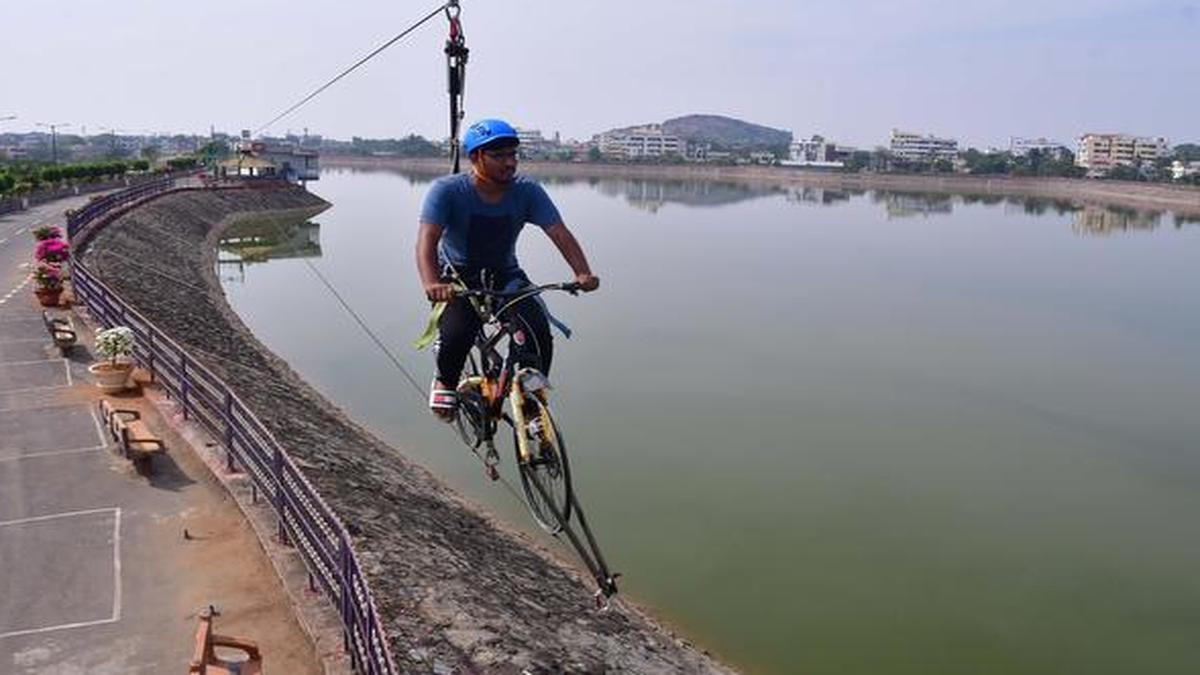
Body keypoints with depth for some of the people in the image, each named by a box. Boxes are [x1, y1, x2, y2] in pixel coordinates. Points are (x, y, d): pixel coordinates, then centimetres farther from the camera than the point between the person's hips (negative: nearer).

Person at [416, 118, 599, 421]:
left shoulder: (527, 191, -12)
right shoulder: (447, 190, -19)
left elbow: (560, 233, -19)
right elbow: (427, 240, -30)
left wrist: (582, 274, -37)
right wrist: (432, 285, -50)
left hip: (504, 275, 2)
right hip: (458, 276, -2)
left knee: (538, 330, -24)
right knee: (456, 335, -29)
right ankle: (445, 382, 6)